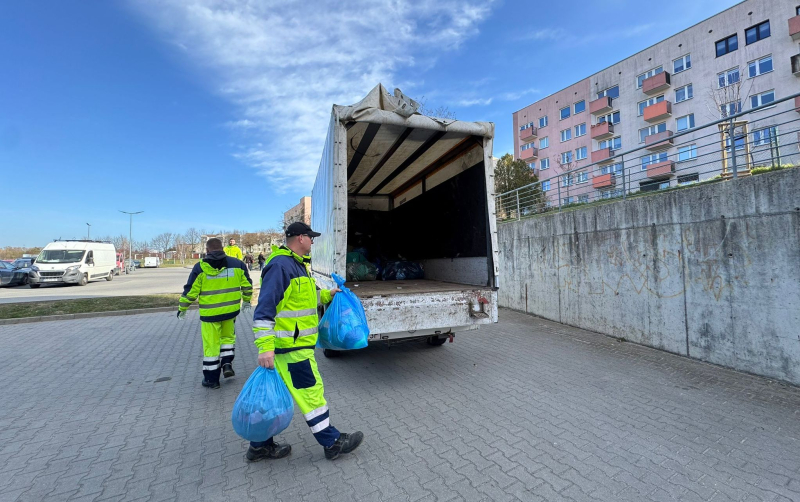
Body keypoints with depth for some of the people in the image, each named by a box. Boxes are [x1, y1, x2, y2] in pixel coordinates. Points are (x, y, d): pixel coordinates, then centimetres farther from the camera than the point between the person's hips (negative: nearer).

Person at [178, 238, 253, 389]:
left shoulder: (200, 267, -6)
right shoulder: (236, 264, 0)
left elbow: (190, 290, -3)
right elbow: (247, 285, 7)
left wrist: (182, 308, 12)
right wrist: (247, 301, 22)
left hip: (210, 313, -2)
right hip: (231, 310, 3)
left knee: (211, 345, 8)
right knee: (227, 336, 26)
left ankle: (211, 379, 18)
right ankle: (227, 364, 15)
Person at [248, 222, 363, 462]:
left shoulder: (297, 265, 14)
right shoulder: (280, 265, -19)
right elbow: (264, 308, -23)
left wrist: (327, 295, 31)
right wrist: (265, 346, -27)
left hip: (292, 343, 10)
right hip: (290, 345, -10)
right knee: (310, 391, 1)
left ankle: (260, 445, 33)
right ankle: (331, 442, 16)